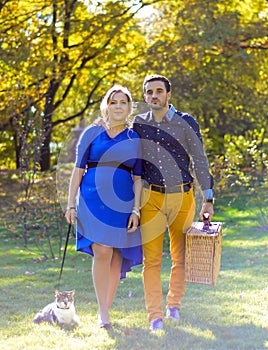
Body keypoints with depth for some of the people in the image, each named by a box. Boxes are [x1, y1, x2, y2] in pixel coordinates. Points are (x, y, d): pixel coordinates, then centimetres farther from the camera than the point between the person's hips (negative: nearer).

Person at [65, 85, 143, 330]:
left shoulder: (135, 139, 10)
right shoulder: (92, 134, 7)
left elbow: (137, 179, 9)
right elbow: (78, 171, 7)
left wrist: (135, 210, 0)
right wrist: (71, 204, 1)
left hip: (122, 204, 2)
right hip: (93, 200, -2)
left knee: (116, 259, 3)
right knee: (102, 252, -15)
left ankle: (106, 310, 15)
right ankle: (102, 313, -10)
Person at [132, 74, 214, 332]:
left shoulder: (186, 123, 1)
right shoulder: (138, 124, 7)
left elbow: (200, 161, 2)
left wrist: (208, 199, -1)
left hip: (182, 196, 0)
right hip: (151, 198, 1)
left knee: (181, 257, 7)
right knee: (151, 259, -5)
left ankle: (174, 305, 24)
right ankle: (155, 316, -3)